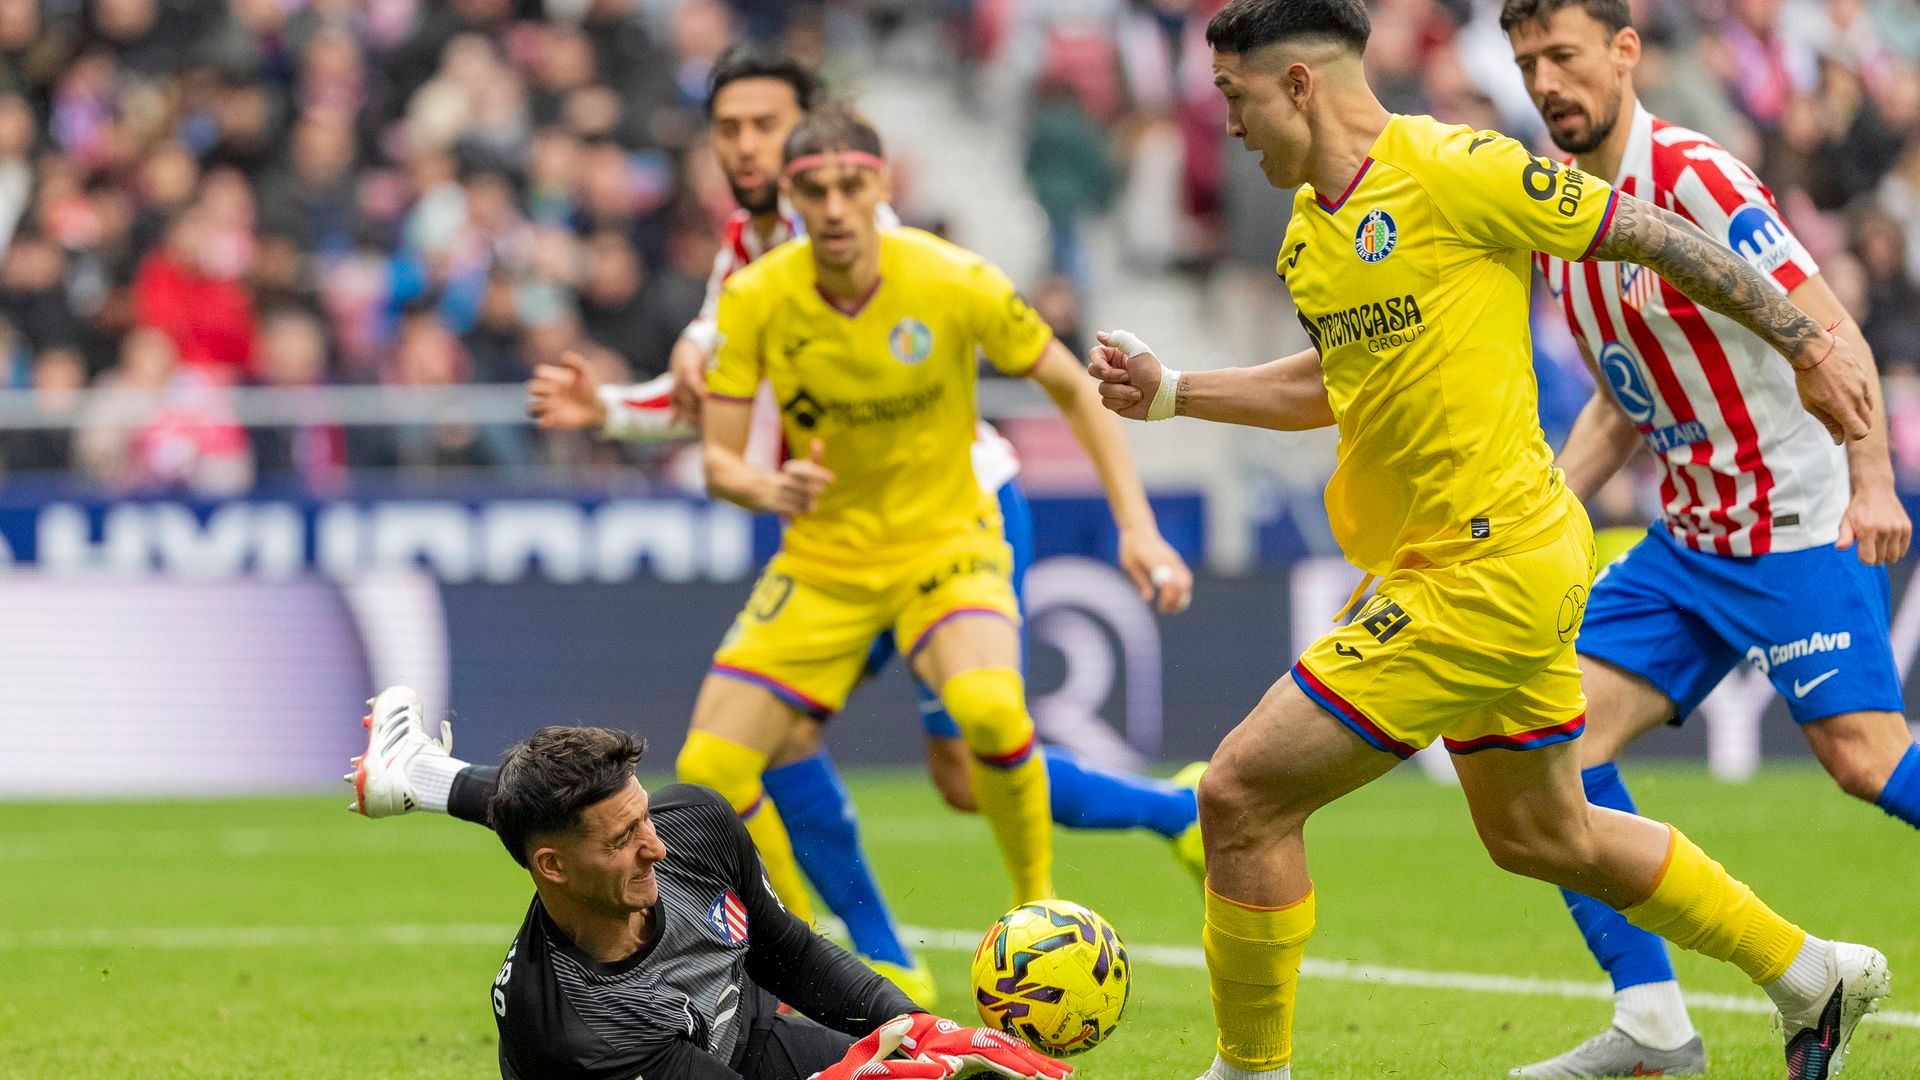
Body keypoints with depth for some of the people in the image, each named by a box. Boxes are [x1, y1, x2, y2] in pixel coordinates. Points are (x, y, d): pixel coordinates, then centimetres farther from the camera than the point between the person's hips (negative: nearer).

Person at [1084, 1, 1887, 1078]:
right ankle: (1814, 975, 35)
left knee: (1241, 794, -9)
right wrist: (1168, 392, 17)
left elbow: (1651, 235, -10)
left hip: (1490, 567, -10)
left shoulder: (1452, 171, -16)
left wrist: (1810, 345, -7)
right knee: (1542, 835, 22)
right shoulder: (1309, 229, 10)